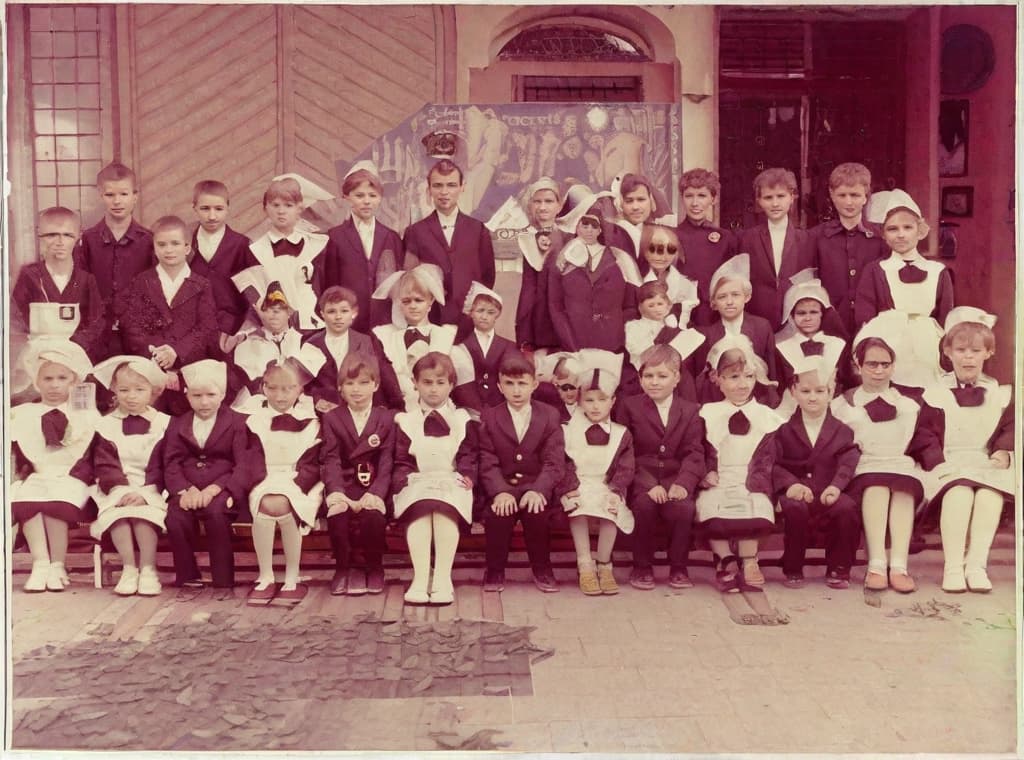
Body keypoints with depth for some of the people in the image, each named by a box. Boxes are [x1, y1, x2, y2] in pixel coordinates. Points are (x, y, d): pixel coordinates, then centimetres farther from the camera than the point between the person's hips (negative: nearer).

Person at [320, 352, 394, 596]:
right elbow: (331, 460, -3)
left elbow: (386, 462, -1)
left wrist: (376, 493, -19)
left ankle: (374, 568, -4)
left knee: (373, 514, -31)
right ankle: (343, 568, -6)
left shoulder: (386, 418, 8)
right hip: (343, 486, 1)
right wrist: (336, 491, -22)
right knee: (337, 513, -31)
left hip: (373, 486, -1)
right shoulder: (332, 418, 9)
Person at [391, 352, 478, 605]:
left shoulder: (463, 421, 19)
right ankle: (420, 579, -41)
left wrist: (466, 476, -8)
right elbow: (401, 462, 13)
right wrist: (405, 479, -8)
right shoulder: (405, 421, 18)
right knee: (420, 509, -36)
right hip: (417, 484, 0)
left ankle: (443, 578, -38)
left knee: (445, 508, -37)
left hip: (451, 484, 0)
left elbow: (468, 457, 13)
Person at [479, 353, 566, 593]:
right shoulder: (489, 417, 6)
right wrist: (500, 491, -22)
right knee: (498, 512, -29)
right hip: (502, 487, 0)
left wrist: (538, 490, -22)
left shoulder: (549, 415, 5)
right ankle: (495, 571, -7)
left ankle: (542, 569, -7)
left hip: (536, 486, 0)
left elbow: (554, 462, -4)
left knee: (537, 510, -30)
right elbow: (488, 462, -3)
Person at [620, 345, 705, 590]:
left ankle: (678, 568, -7)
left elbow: (694, 452, 2)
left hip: (676, 476, 1)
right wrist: (649, 485, -16)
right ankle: (642, 567, -12)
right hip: (642, 475, -1)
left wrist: (684, 482, -19)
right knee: (644, 504, -32)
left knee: (684, 507, -29)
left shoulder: (690, 411, 10)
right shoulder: (630, 407, 6)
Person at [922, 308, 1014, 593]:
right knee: (960, 491, -36)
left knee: (991, 492, -34)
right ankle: (953, 567, -32)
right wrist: (936, 459, -13)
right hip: (948, 466, -2)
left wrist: (1003, 451, -8)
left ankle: (976, 564, -28)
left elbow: (1009, 428, 12)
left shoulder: (1000, 394, 17)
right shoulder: (934, 394, 9)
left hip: (987, 465, 2)